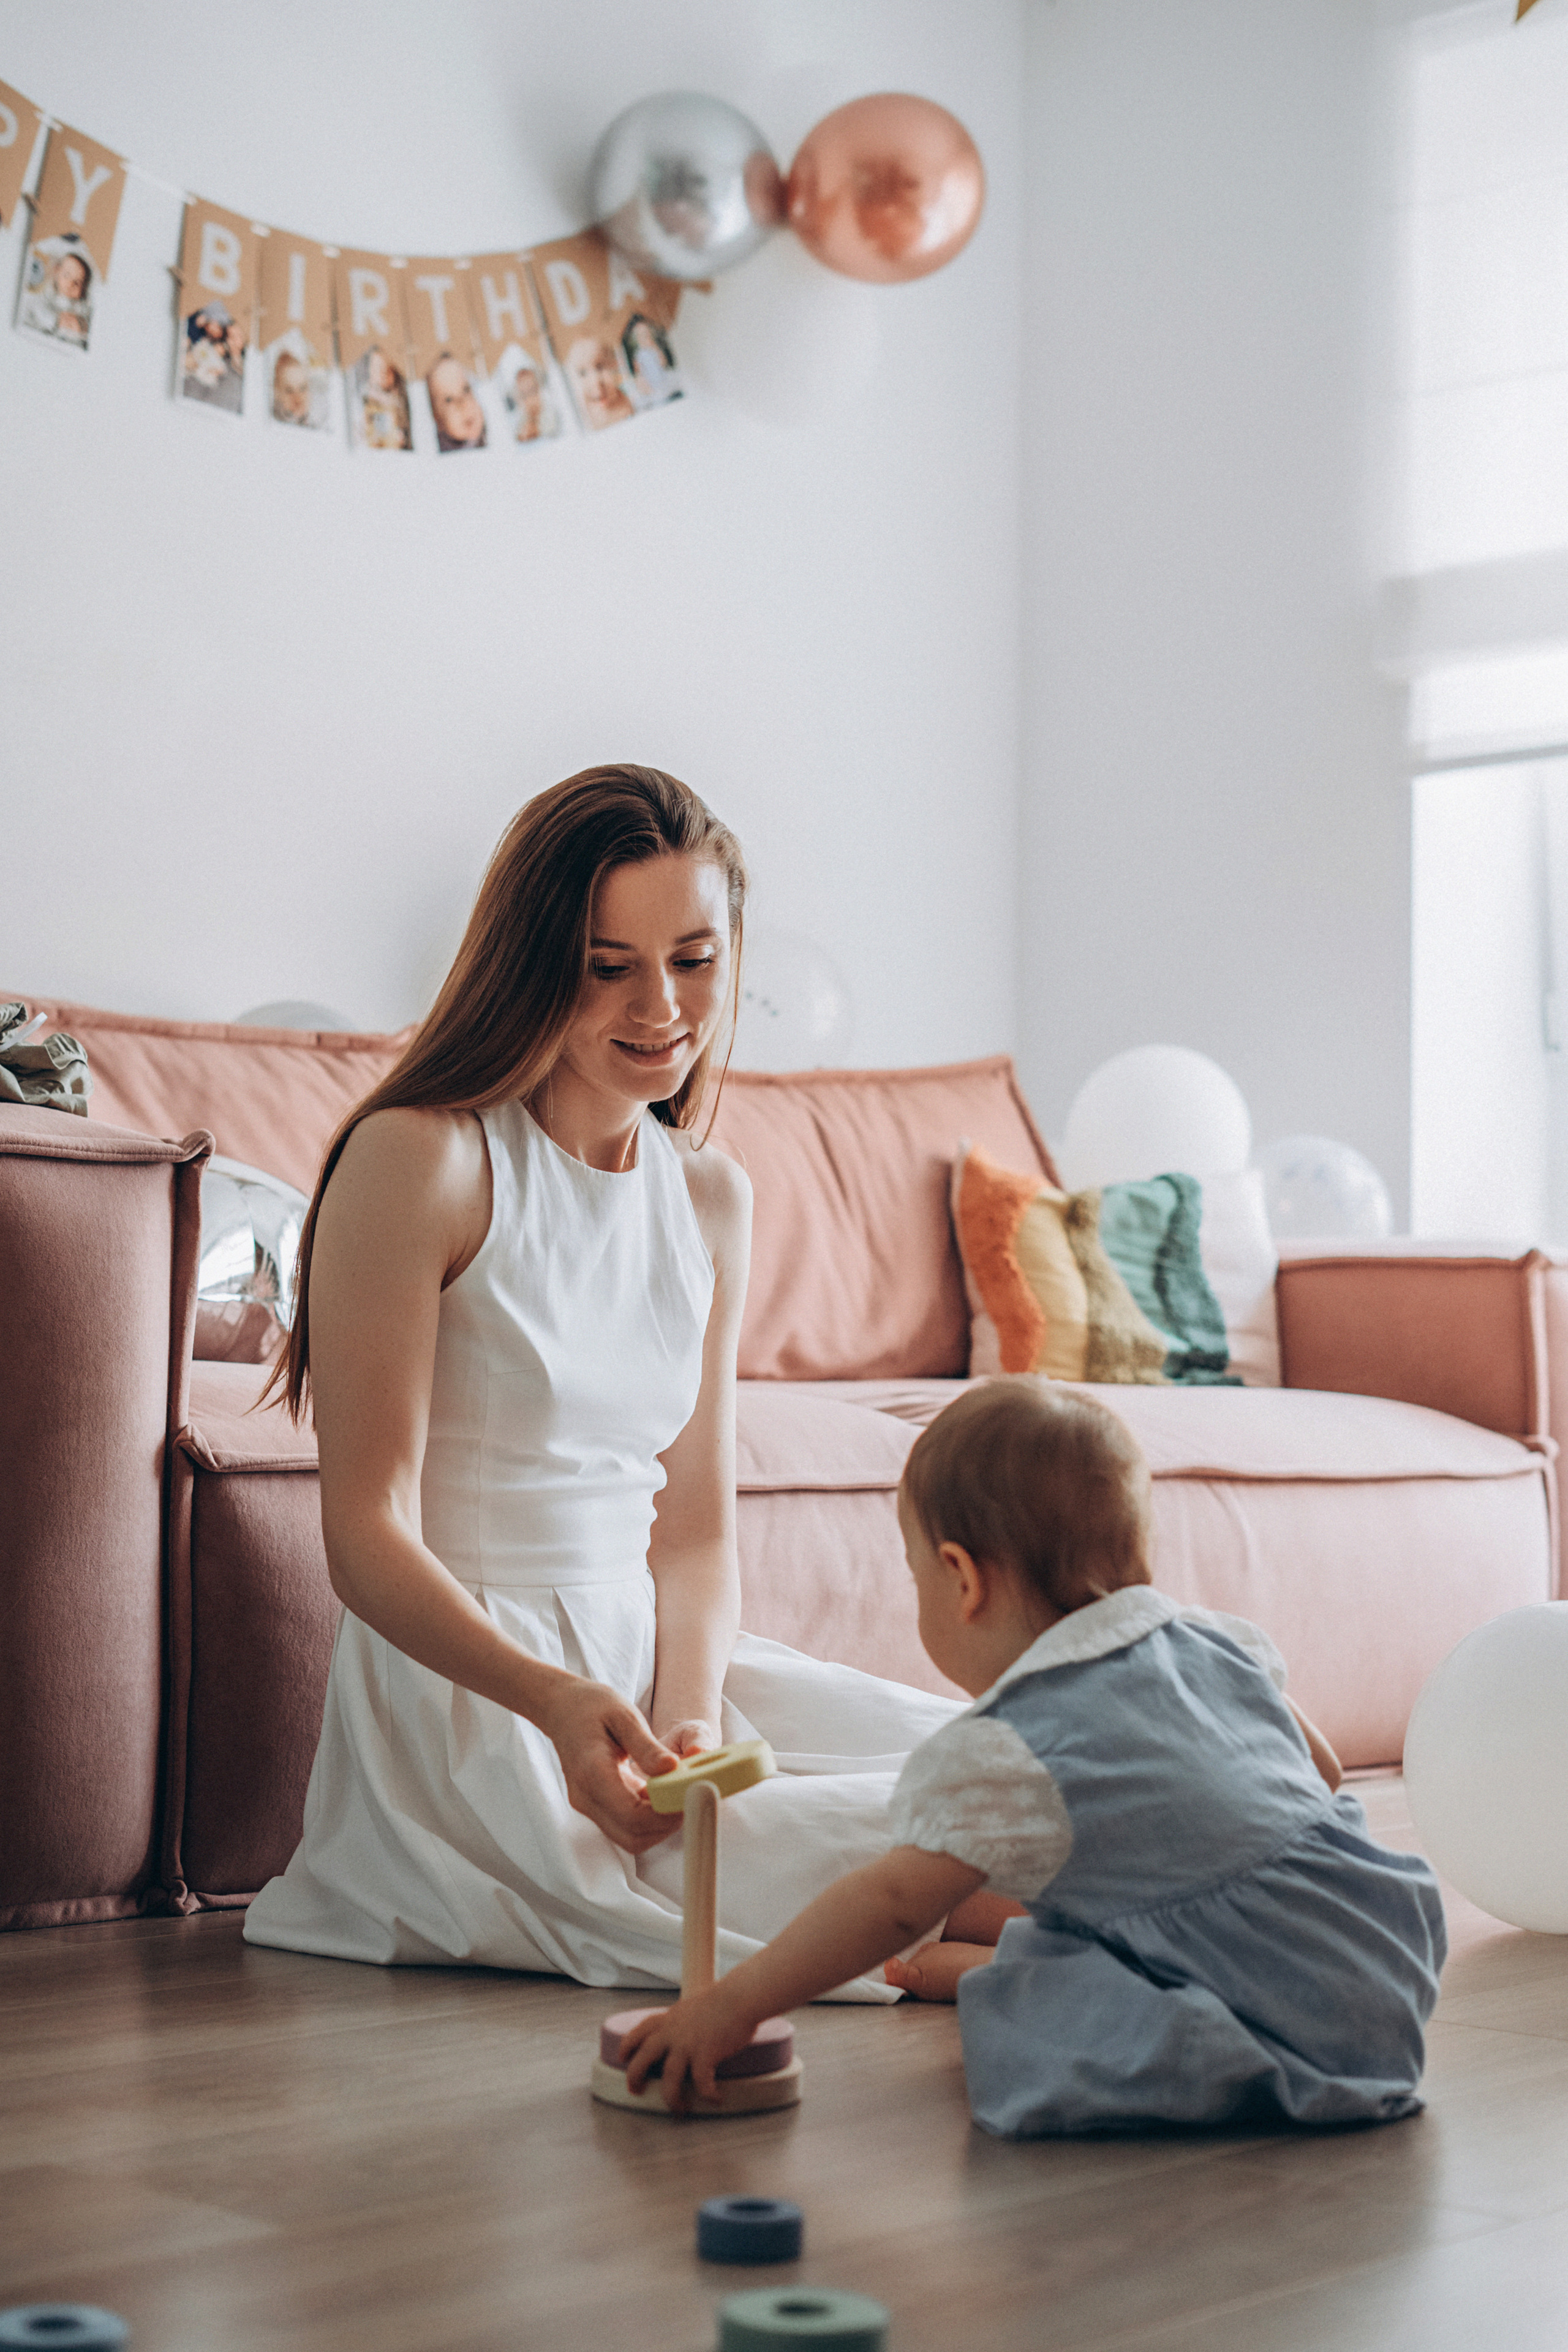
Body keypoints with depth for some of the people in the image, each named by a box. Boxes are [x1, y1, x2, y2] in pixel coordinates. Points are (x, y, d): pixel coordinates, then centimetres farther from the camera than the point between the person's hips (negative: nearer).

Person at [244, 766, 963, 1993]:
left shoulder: (714, 1200, 11)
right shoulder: (418, 1160, -10)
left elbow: (696, 1524, 10)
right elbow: (367, 1533, -12)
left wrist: (693, 1709, -11)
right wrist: (557, 1699, -27)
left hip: (650, 1652, 7)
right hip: (465, 1686, -7)